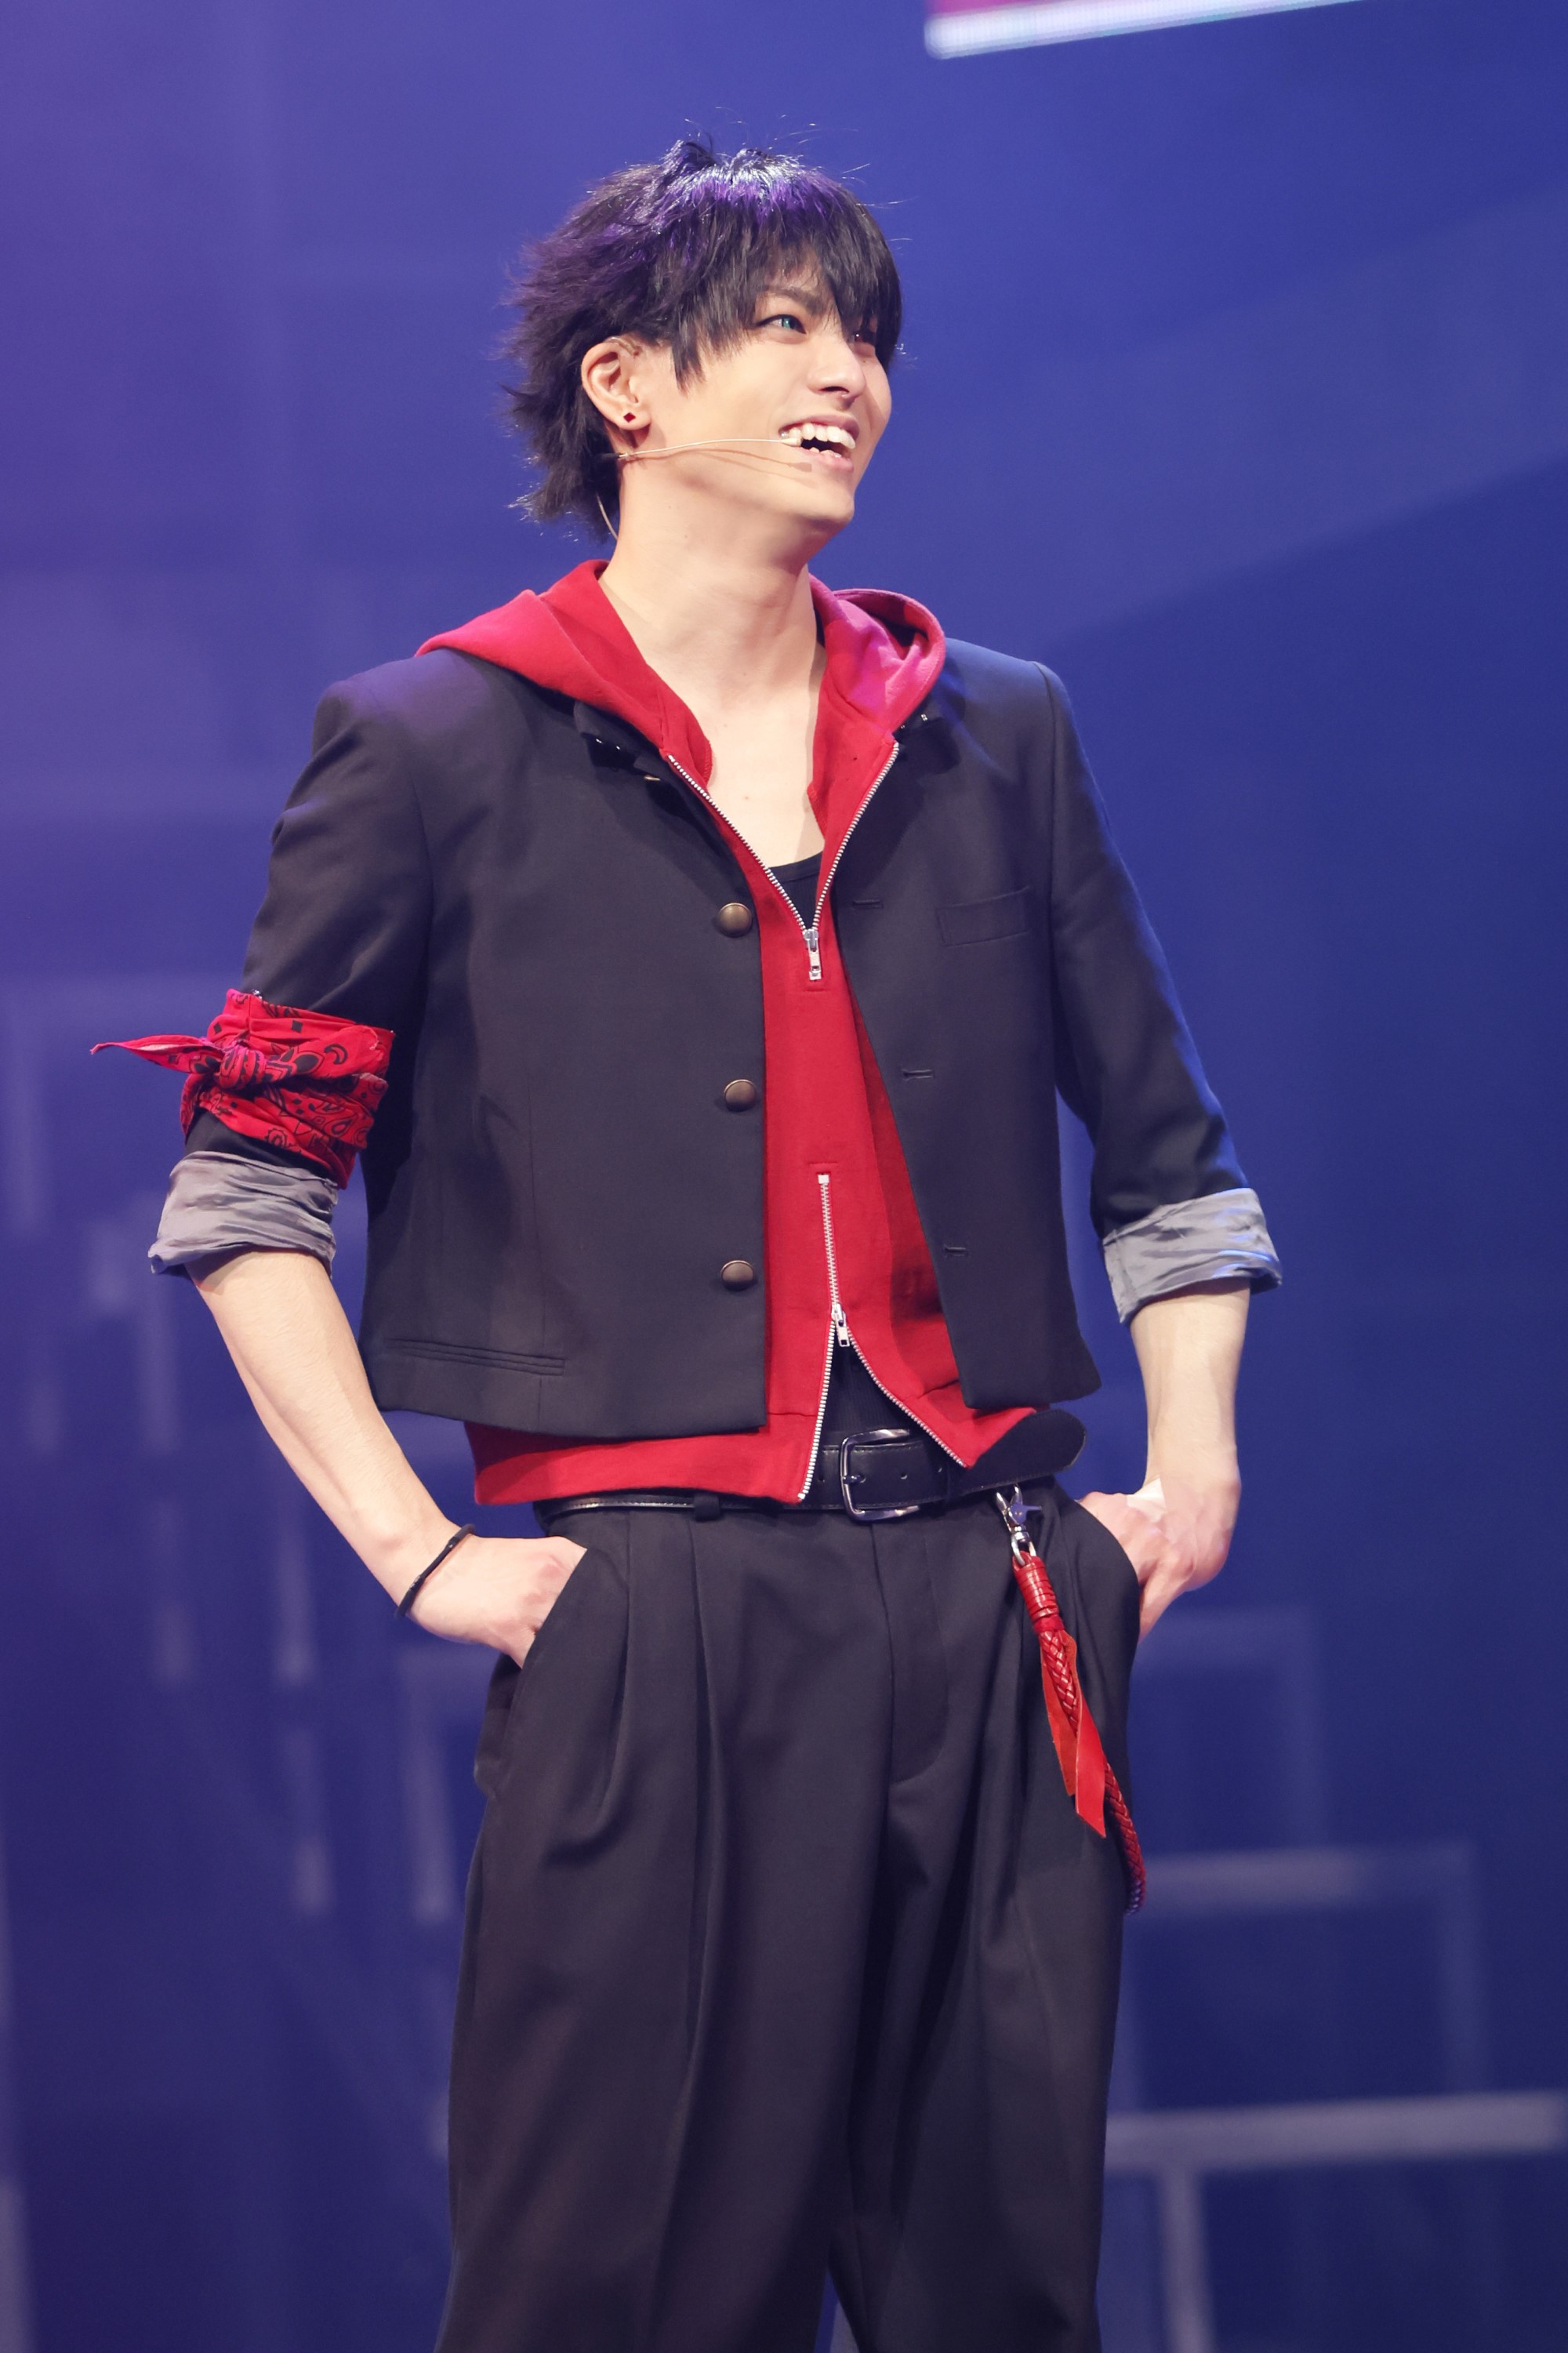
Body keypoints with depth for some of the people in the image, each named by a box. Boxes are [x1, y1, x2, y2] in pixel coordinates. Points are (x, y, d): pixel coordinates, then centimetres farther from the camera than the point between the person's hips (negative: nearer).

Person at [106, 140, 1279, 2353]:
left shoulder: (994, 738, 15)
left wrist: (1194, 1464, 11)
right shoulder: (439, 750, 3)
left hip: (991, 1611, 4)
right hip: (654, 1626, -4)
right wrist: (416, 1557, -6)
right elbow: (245, 1197, 1)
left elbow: (1172, 1154, 23)